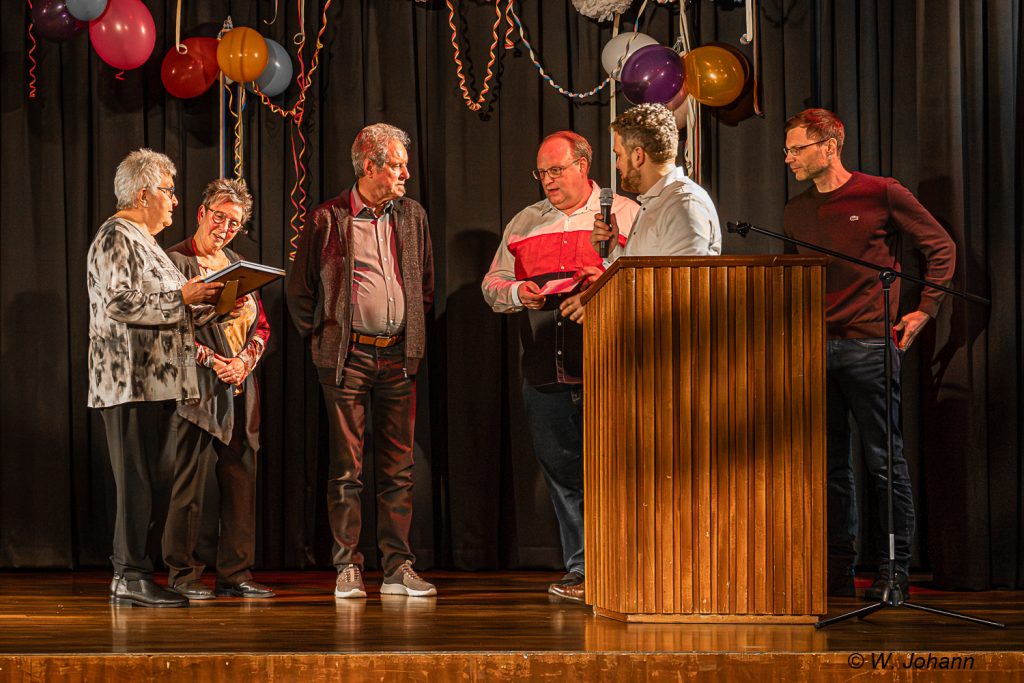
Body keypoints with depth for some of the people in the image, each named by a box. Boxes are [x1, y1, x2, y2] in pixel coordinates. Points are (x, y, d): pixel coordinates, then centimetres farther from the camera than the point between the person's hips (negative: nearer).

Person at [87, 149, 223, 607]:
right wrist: (182, 297, -16)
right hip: (132, 380, -10)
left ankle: (130, 572, 12)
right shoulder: (117, 237, -8)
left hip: (154, 380, 10)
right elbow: (121, 302, -20)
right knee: (138, 480, -9)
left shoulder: (140, 239, 24)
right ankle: (131, 575, -7)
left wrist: (192, 298, 16)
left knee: (154, 480, 8)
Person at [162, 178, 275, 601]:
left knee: (241, 482, 6)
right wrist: (212, 361, -15)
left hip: (239, 388, 7)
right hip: (198, 387, -7)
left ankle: (235, 573, 11)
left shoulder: (238, 265, 18)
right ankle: (182, 574, 1)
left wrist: (244, 361, -2)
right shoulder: (176, 261, -2)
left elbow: (261, 326, 16)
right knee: (190, 483, -6)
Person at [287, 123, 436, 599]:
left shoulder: (412, 216, 11)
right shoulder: (328, 219, -2)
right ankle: (348, 568, 5)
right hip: (347, 357, -4)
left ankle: (398, 568, 8)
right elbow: (299, 289, 5)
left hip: (398, 356, 4)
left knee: (398, 467, 4)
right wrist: (319, 336, 3)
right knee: (346, 467, 0)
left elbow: (425, 283, 21)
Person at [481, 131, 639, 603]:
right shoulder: (523, 224, 18)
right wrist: (517, 293, -3)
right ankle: (580, 569, 13)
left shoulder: (625, 215, 5)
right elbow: (492, 285, 19)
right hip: (546, 373, 4)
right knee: (561, 470, 6)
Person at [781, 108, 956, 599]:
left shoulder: (880, 194, -1)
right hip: (814, 350, 5)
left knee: (884, 461, -2)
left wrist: (925, 309, -1)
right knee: (829, 464, 6)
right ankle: (837, 572, 12)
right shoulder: (797, 211, 14)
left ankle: (893, 573, 3)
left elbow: (940, 247, 5)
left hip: (869, 344, -5)